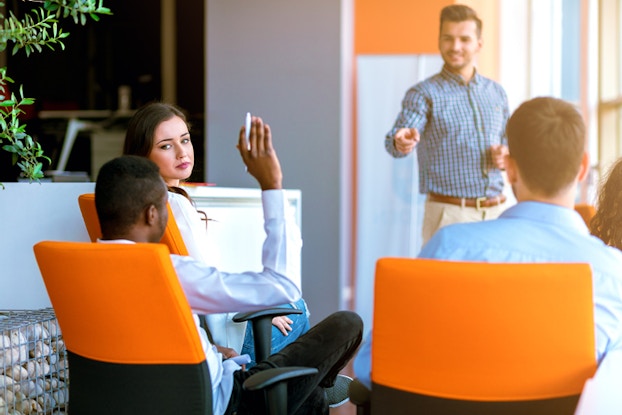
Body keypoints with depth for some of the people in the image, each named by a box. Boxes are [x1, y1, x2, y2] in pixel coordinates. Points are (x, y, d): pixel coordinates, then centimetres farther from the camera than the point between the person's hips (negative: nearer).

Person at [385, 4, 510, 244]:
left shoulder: (496, 92, 11)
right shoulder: (423, 94, -4)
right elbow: (400, 134, -21)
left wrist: (506, 155, -3)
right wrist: (401, 142, -44)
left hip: (496, 212, 5)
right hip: (449, 214, -5)